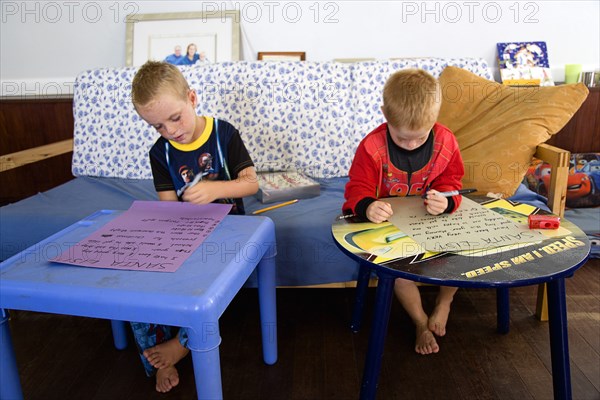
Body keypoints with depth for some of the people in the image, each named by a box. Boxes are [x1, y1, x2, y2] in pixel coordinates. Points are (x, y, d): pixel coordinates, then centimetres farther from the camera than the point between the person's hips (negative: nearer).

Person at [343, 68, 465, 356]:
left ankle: (443, 304, 15)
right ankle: (421, 321, 1)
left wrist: (445, 200, -27)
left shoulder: (445, 141, -9)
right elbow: (358, 188, -16)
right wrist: (367, 207, -41)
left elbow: (451, 181, -2)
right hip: (386, 220, -2)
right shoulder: (372, 146, -18)